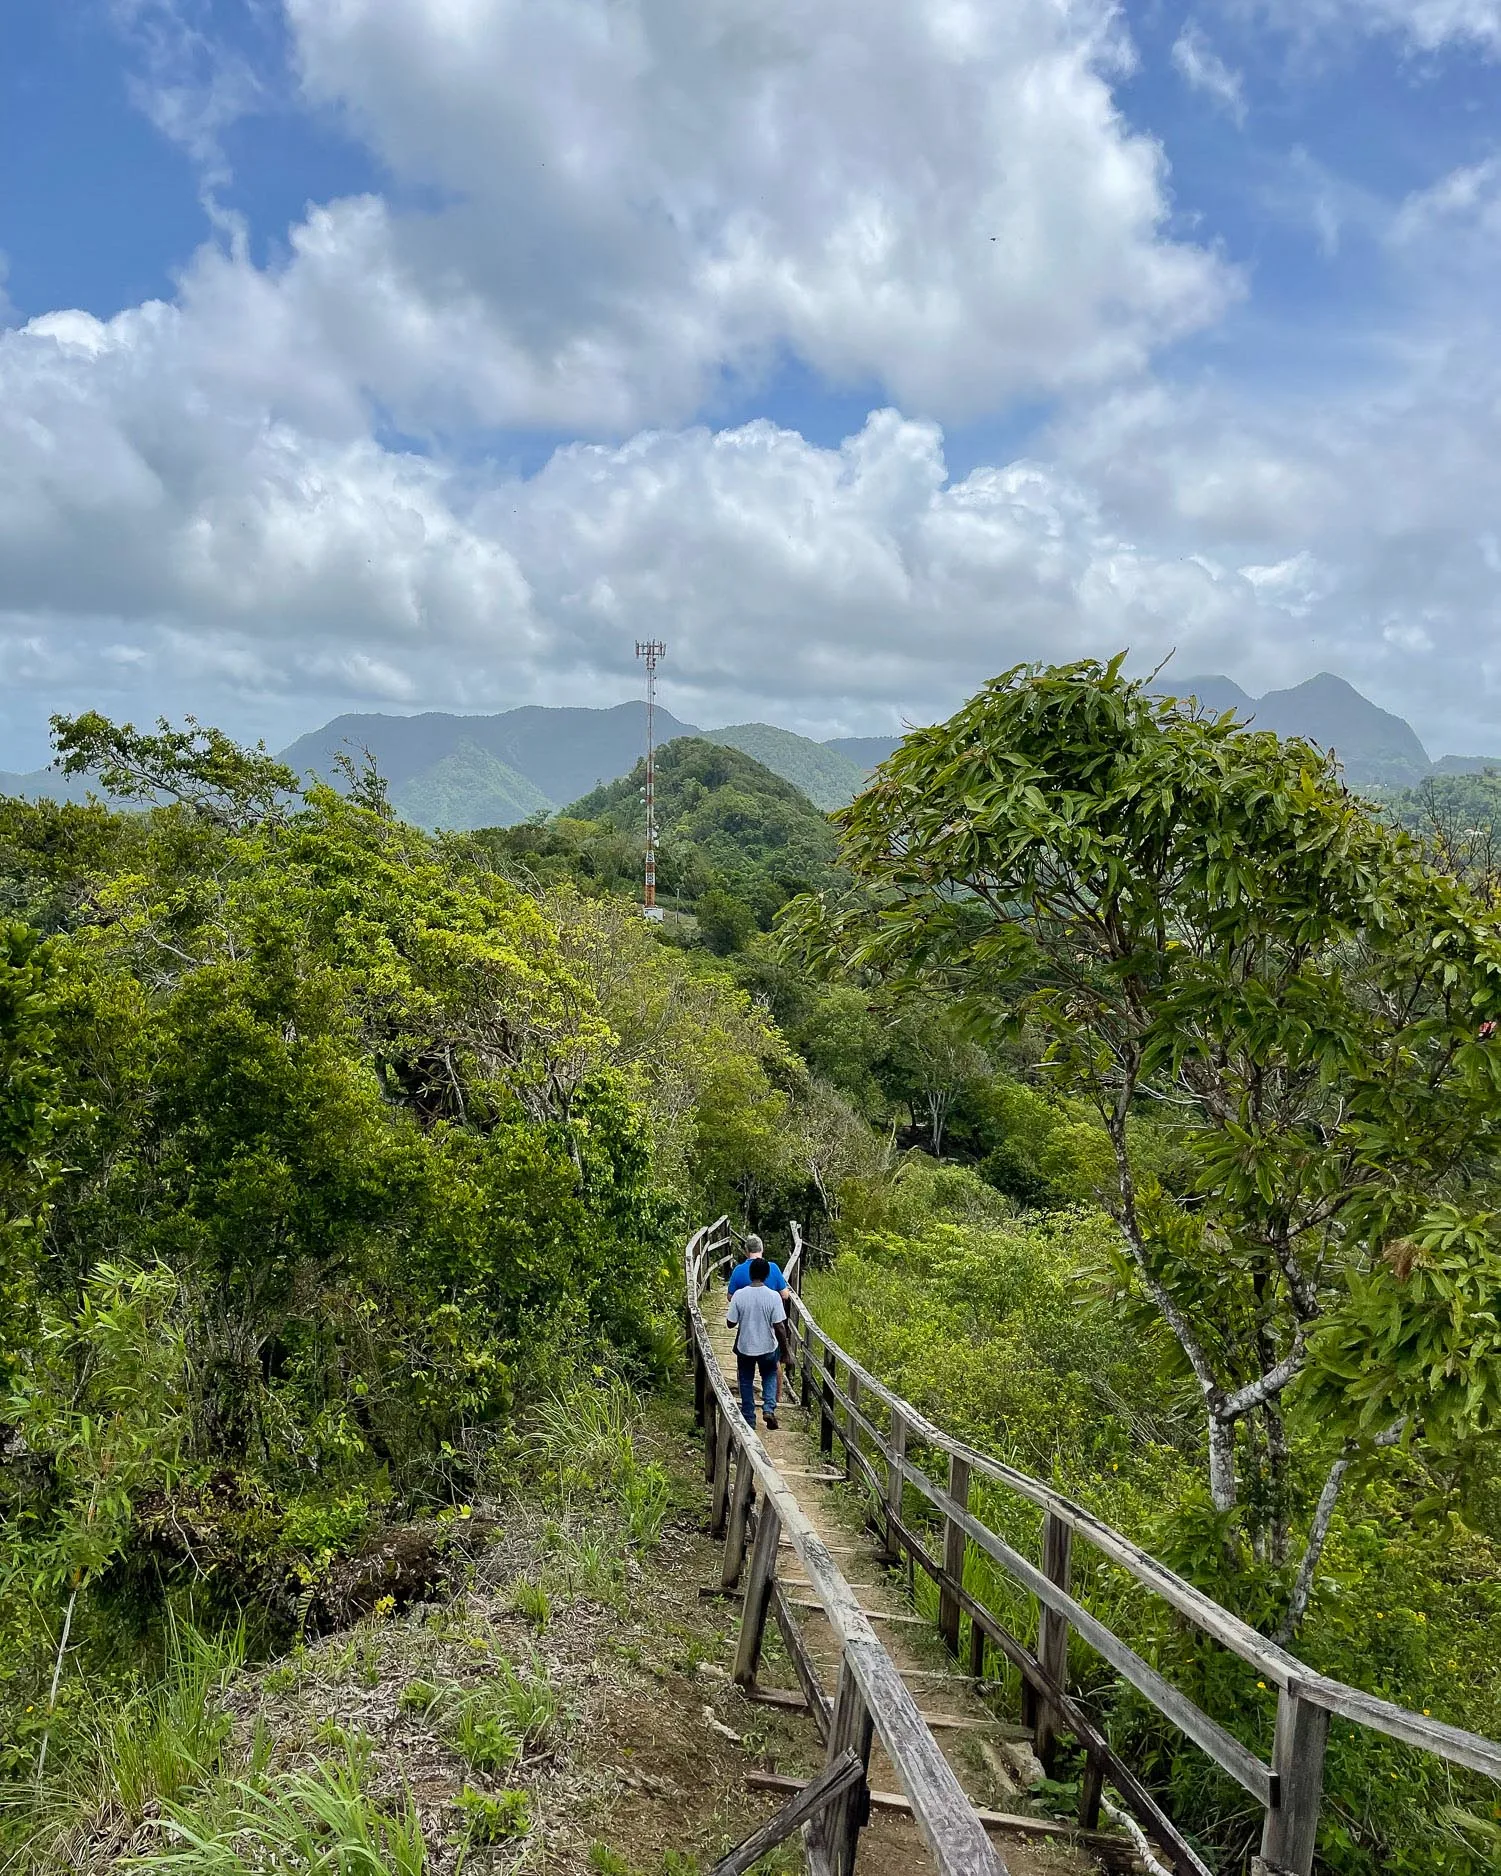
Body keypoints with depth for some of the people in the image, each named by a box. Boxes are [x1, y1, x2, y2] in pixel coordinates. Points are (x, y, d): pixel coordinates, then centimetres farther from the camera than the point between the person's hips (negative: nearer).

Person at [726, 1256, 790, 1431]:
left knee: (746, 1382, 20)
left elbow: (731, 1323, -7)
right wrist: (784, 1351, -3)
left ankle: (749, 1419, 25)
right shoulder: (773, 1296, -17)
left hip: (745, 1347, 0)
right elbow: (779, 1327, -14)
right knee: (770, 1376, 25)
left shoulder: (739, 1295, -14)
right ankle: (769, 1409, 6)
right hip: (768, 1347, 0)